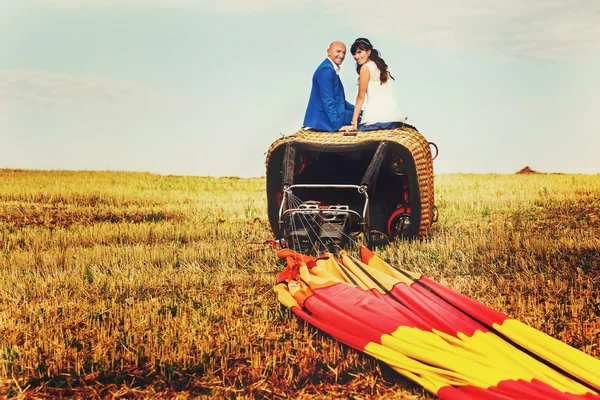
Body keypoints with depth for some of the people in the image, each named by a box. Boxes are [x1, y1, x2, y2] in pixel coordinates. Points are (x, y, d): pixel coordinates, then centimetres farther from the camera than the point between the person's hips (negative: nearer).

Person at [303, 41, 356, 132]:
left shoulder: (332, 69, 15)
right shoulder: (326, 70, -16)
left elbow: (338, 99, 22)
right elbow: (328, 100, -21)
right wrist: (337, 125, -23)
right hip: (323, 120, -10)